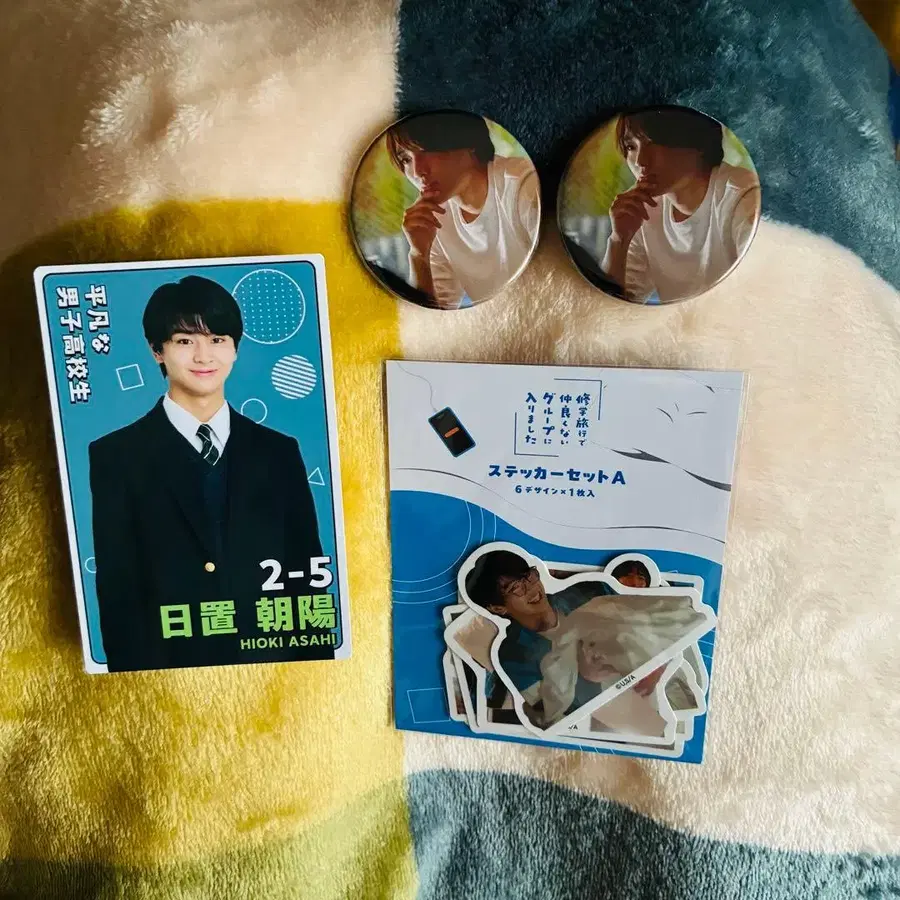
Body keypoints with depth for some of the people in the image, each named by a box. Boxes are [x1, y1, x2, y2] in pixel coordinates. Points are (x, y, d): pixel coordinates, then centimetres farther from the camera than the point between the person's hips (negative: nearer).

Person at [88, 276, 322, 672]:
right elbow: (118, 593, -5)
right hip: (170, 671, -2)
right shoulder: (115, 456, -3)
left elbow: (307, 577, 3)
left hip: (273, 662, 2)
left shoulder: (279, 451, 4)